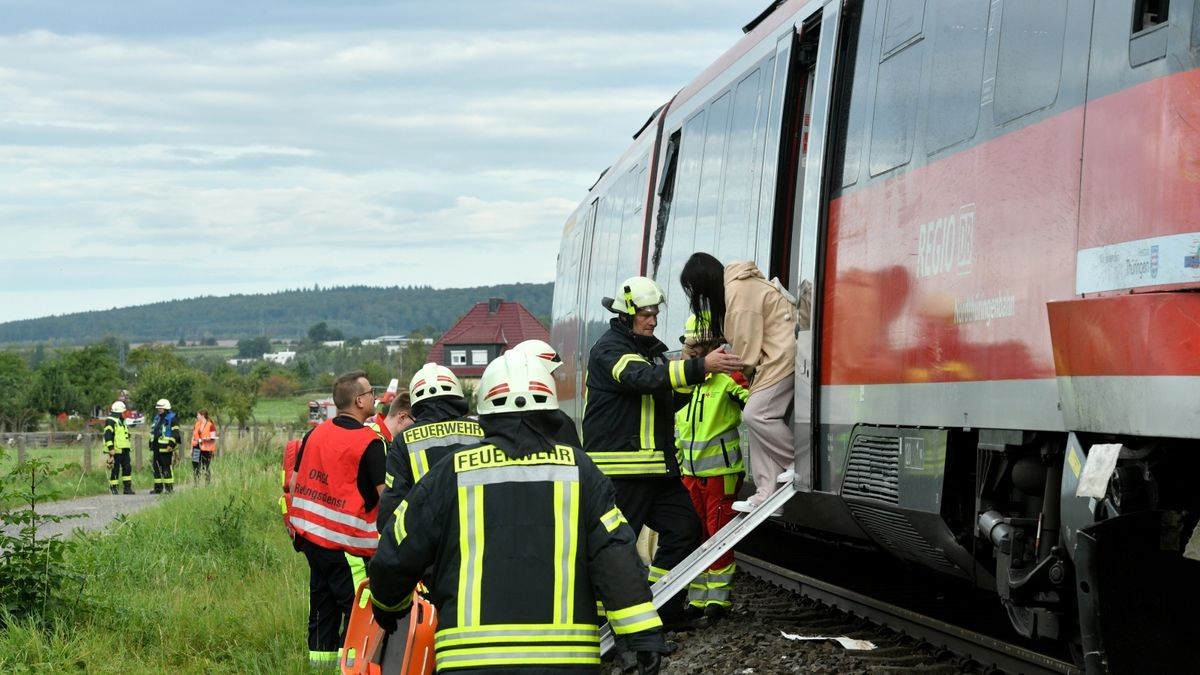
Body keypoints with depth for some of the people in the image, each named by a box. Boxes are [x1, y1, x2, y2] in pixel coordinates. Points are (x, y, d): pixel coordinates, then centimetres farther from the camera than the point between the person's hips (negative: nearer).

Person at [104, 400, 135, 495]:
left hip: (124, 449, 9)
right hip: (115, 450, -9)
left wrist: (128, 445, 29)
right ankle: (113, 488, 3)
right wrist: (111, 448, -24)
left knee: (127, 468, 5)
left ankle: (128, 488, 9)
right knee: (115, 469, -4)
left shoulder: (121, 421, 20)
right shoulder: (110, 421, -11)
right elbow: (108, 436, -19)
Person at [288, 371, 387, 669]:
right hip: (346, 542, -7)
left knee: (323, 605, 14)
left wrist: (295, 523, 22)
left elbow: (294, 482, 14)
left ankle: (320, 658, 17)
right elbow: (387, 494, -16)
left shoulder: (315, 433, 8)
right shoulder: (369, 443, -13)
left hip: (310, 534, 7)